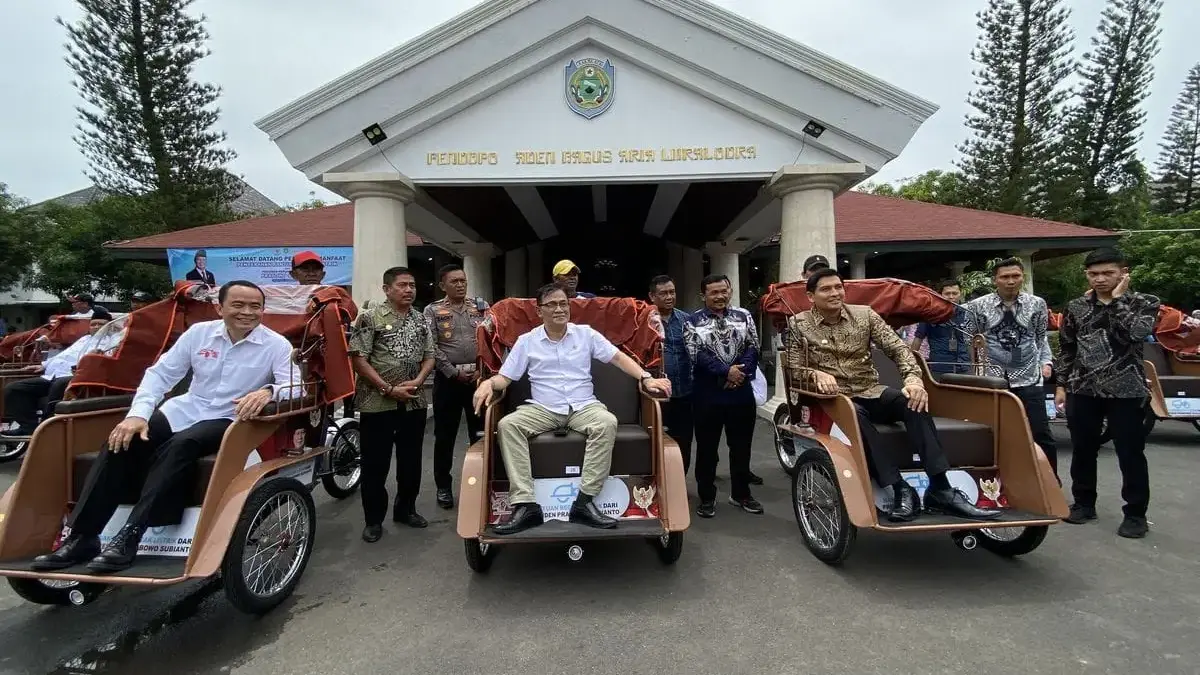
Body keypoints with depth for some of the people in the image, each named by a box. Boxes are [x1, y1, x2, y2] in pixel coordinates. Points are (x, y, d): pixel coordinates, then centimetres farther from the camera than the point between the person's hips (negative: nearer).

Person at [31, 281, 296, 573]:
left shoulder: (276, 344, -8)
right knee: (121, 441, -17)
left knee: (180, 445, -33)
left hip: (229, 420, -5)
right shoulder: (199, 332, 4)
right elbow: (160, 373, 5)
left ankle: (129, 535, -29)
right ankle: (81, 536, -13)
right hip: (185, 410, 5)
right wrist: (138, 414, -10)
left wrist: (268, 391, -42)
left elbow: (295, 386, -19)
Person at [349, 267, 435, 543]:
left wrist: (417, 381, -8)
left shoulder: (421, 320, 10)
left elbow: (429, 356, 12)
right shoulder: (370, 317, -6)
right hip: (378, 403, -5)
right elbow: (358, 359, -11)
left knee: (411, 460, 13)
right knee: (375, 463, 3)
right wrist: (388, 389, -15)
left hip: (414, 403, 5)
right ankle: (373, 520, 17)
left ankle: (406, 509, 29)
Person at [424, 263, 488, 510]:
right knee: (445, 436, 5)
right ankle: (444, 487, 17)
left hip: (479, 377, 2)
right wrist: (454, 372, -11)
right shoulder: (433, 311, 3)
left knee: (481, 434, 8)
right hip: (448, 378, -2)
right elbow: (432, 348, -5)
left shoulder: (481, 306, 10)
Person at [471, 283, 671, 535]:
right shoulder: (526, 341, 8)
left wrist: (646, 378, -7)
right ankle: (525, 505, -31)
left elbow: (618, 357, 6)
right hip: (542, 409, 0)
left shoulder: (586, 333, 8)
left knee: (607, 422, -33)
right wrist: (487, 383, -17)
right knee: (508, 425, -28)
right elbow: (505, 377, 6)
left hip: (584, 407, 0)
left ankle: (584, 501, -30)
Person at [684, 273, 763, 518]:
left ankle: (741, 494, 27)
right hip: (708, 393, -3)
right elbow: (697, 356, -10)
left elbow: (753, 347, 2)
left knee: (741, 446, 12)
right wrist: (726, 371, -17)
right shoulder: (693, 321, -1)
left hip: (741, 391, 3)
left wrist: (741, 372, -14)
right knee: (707, 448, 6)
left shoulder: (743, 316, 8)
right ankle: (707, 497, 18)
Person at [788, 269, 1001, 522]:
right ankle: (899, 489, -36)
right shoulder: (798, 324, 0)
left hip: (871, 393, 3)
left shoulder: (864, 314, 6)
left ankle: (940, 490, -30)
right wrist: (816, 374, -25)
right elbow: (795, 369, -3)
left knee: (913, 400, -27)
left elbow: (897, 348, -2)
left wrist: (913, 378, -20)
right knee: (855, 415, -38)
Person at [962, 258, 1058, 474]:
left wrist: (1046, 361, 2)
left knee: (1042, 435, 1)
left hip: (1028, 380, 1)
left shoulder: (1037, 304, 4)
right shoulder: (977, 306, -2)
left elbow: (1041, 338, 15)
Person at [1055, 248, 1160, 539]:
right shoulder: (1076, 307, 7)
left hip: (1126, 391, -2)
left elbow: (1134, 333, -20)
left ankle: (1136, 513, 16)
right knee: (1082, 451, 10)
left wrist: (1118, 299, -11)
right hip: (1082, 390, 3)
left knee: (1130, 453, 3)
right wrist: (1061, 385, 7)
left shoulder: (1144, 303, 0)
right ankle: (1084, 503, 24)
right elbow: (1066, 349, 11)